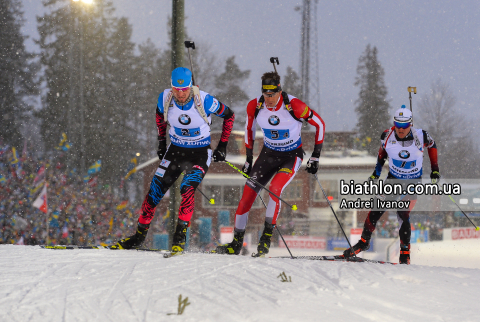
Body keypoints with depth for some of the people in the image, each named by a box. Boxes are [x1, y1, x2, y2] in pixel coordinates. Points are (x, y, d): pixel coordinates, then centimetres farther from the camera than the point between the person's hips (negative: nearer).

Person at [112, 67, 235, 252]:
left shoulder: (204, 101, -24)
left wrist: (222, 146, -3)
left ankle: (180, 237, -17)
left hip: (200, 154, -4)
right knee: (155, 191, -2)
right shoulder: (165, 98, -14)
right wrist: (161, 142, 14)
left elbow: (229, 116, -7)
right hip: (175, 151, 4)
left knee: (187, 189, -27)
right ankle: (139, 236, 12)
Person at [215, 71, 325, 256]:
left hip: (292, 156, -4)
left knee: (275, 188, -29)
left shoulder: (294, 106, -25)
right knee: (247, 194, -6)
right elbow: (249, 129, 7)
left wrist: (315, 156, -10)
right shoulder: (255, 106, -14)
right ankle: (236, 244, 4)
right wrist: (249, 159, 9)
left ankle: (267, 236, -16)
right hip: (268, 154, 4)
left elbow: (319, 124, -12)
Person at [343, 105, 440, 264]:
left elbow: (432, 145, 1)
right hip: (393, 179, 3)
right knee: (375, 211, -3)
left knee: (402, 215, -18)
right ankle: (364, 242, 19)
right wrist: (376, 173, 8)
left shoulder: (420, 136, -21)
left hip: (413, 182, -3)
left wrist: (435, 169, -1)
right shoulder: (387, 136, -16)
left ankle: (405, 253, -4)